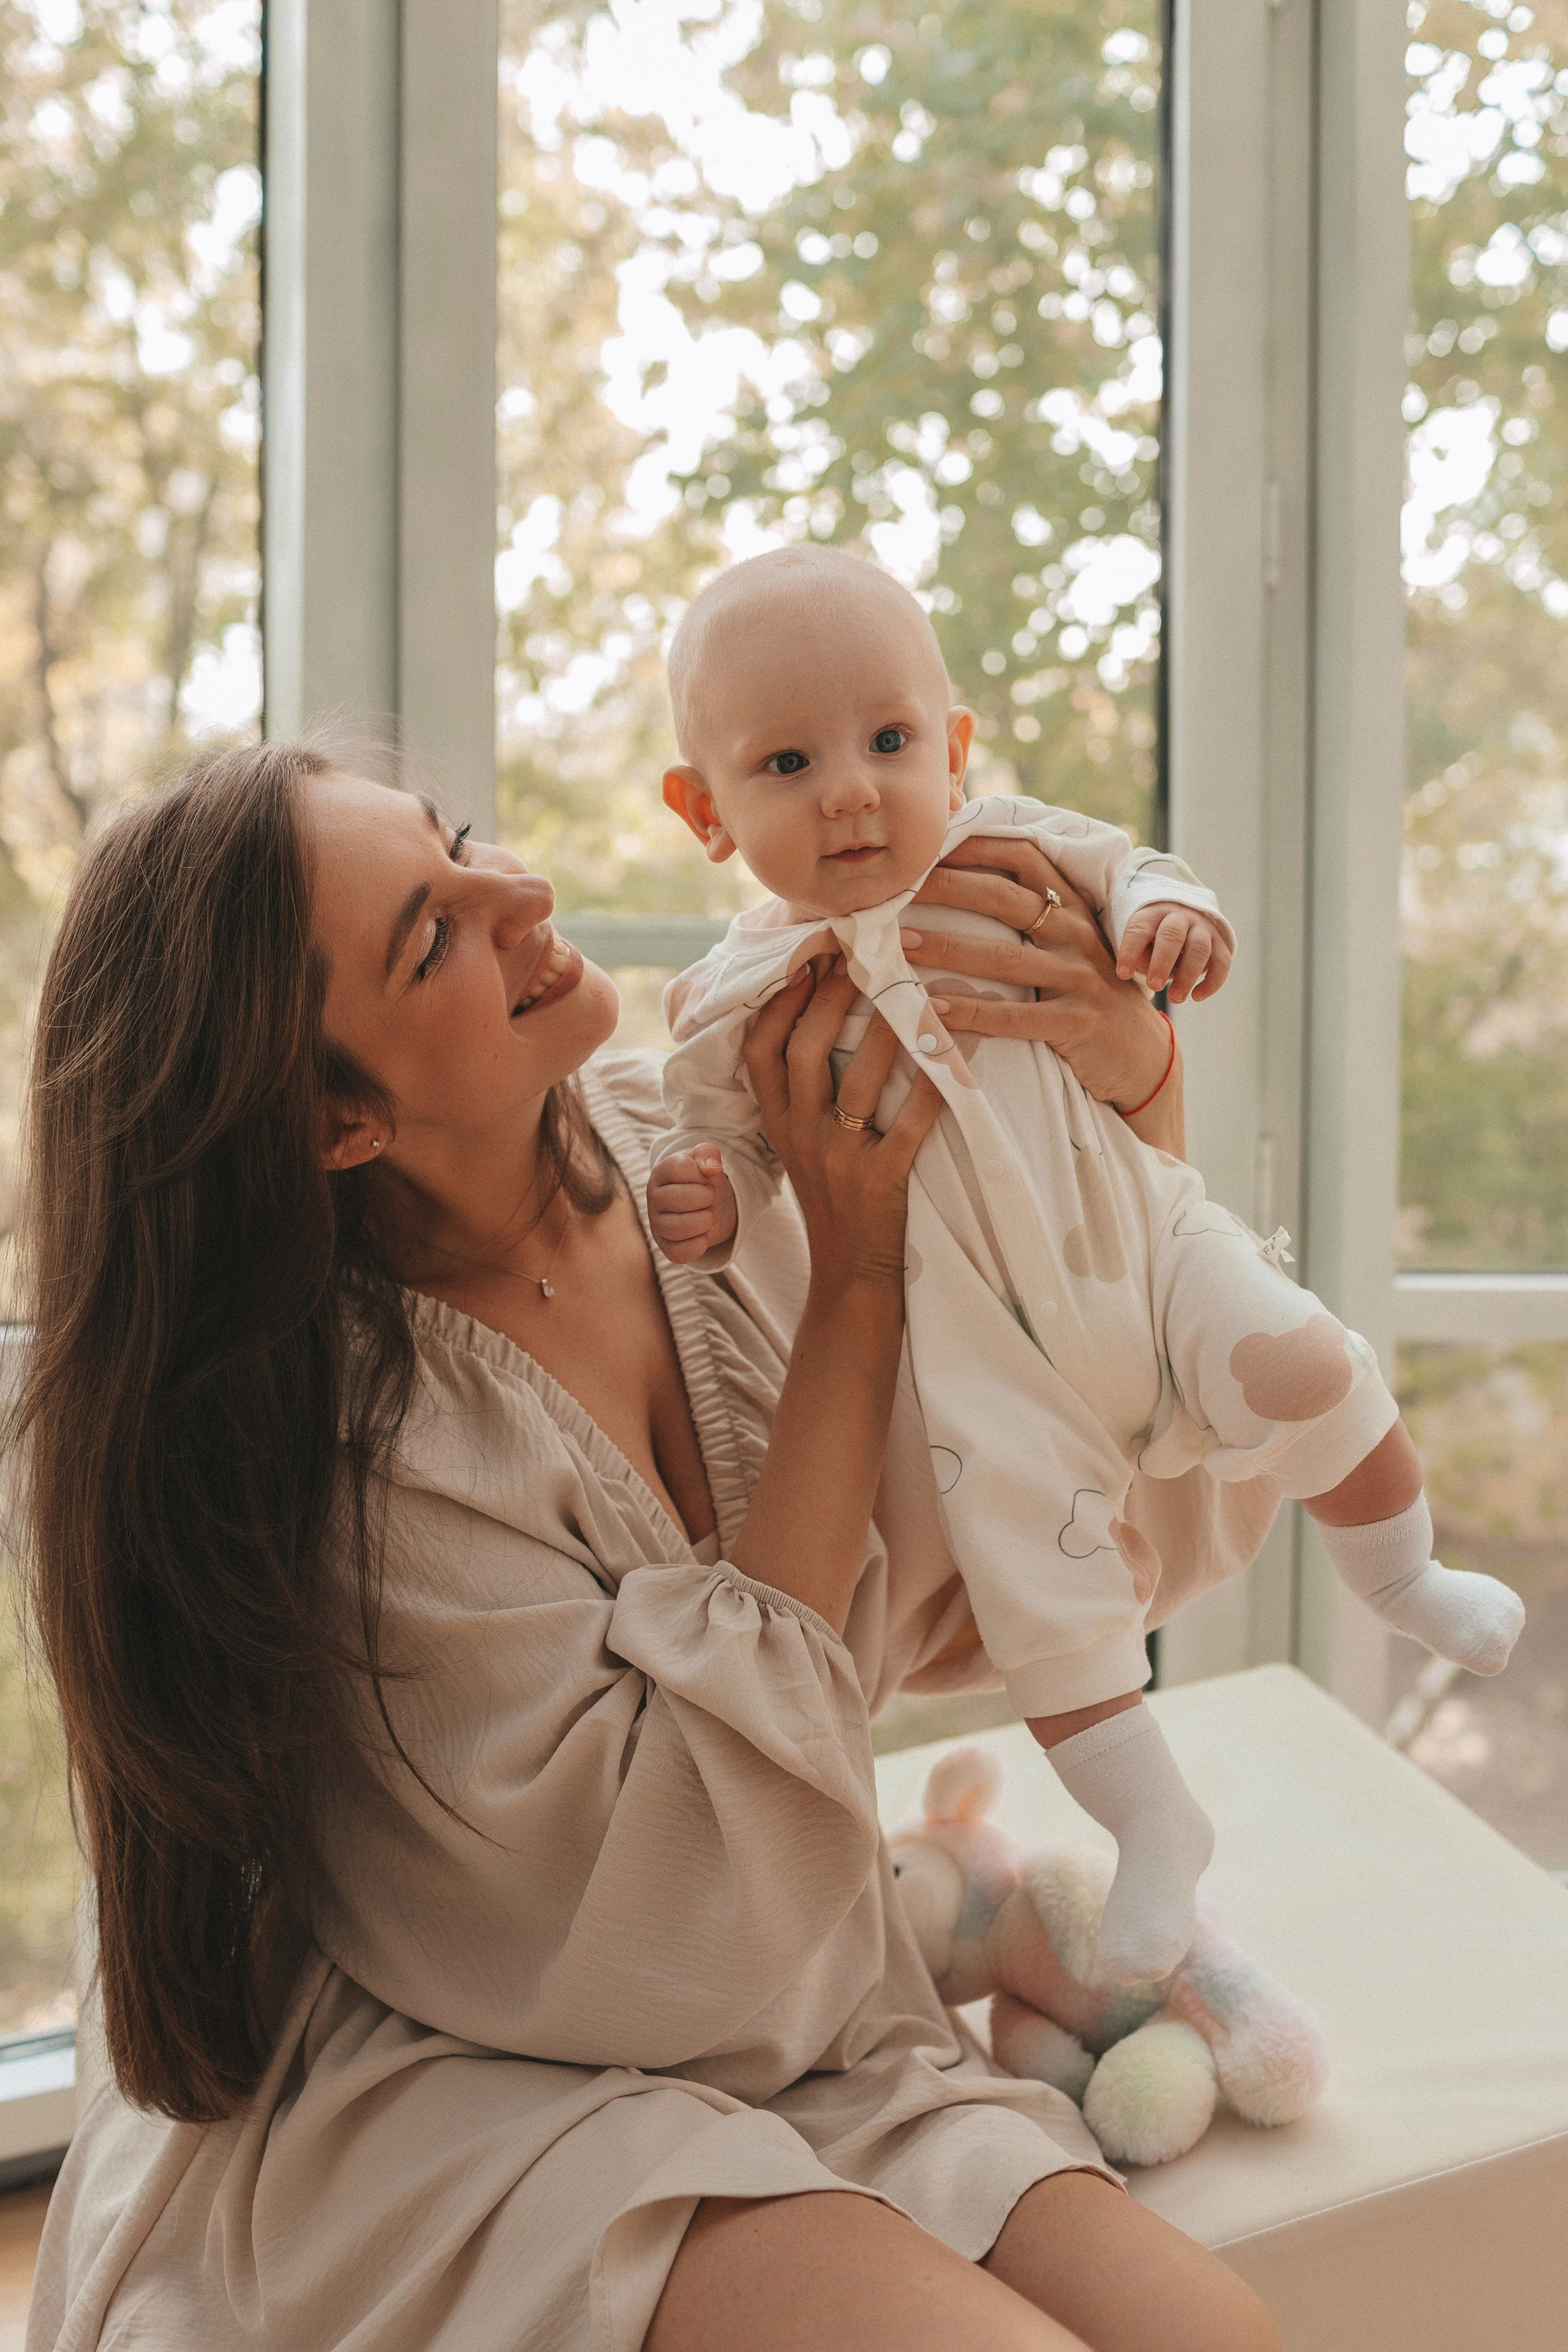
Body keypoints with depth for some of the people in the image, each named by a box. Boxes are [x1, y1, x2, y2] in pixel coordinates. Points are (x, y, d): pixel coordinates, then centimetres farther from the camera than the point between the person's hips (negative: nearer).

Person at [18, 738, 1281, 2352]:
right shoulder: (344, 1435, -21)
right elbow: (706, 1862, -22)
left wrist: (1134, 1077, -9)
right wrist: (857, 1277, -21)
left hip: (809, 2062, 5)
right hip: (469, 2092, -5)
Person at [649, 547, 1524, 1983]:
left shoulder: (1011, 855, -6)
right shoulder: (736, 1001, -7)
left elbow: (1124, 866, 7)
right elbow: (721, 1137, 4)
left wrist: (1172, 912, -16)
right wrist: (707, 1199, -19)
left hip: (1141, 1235, 1)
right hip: (986, 1343, -1)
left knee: (1307, 1370, -14)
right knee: (1030, 1575, -8)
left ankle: (1401, 1579, 19)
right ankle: (1156, 1826, 13)